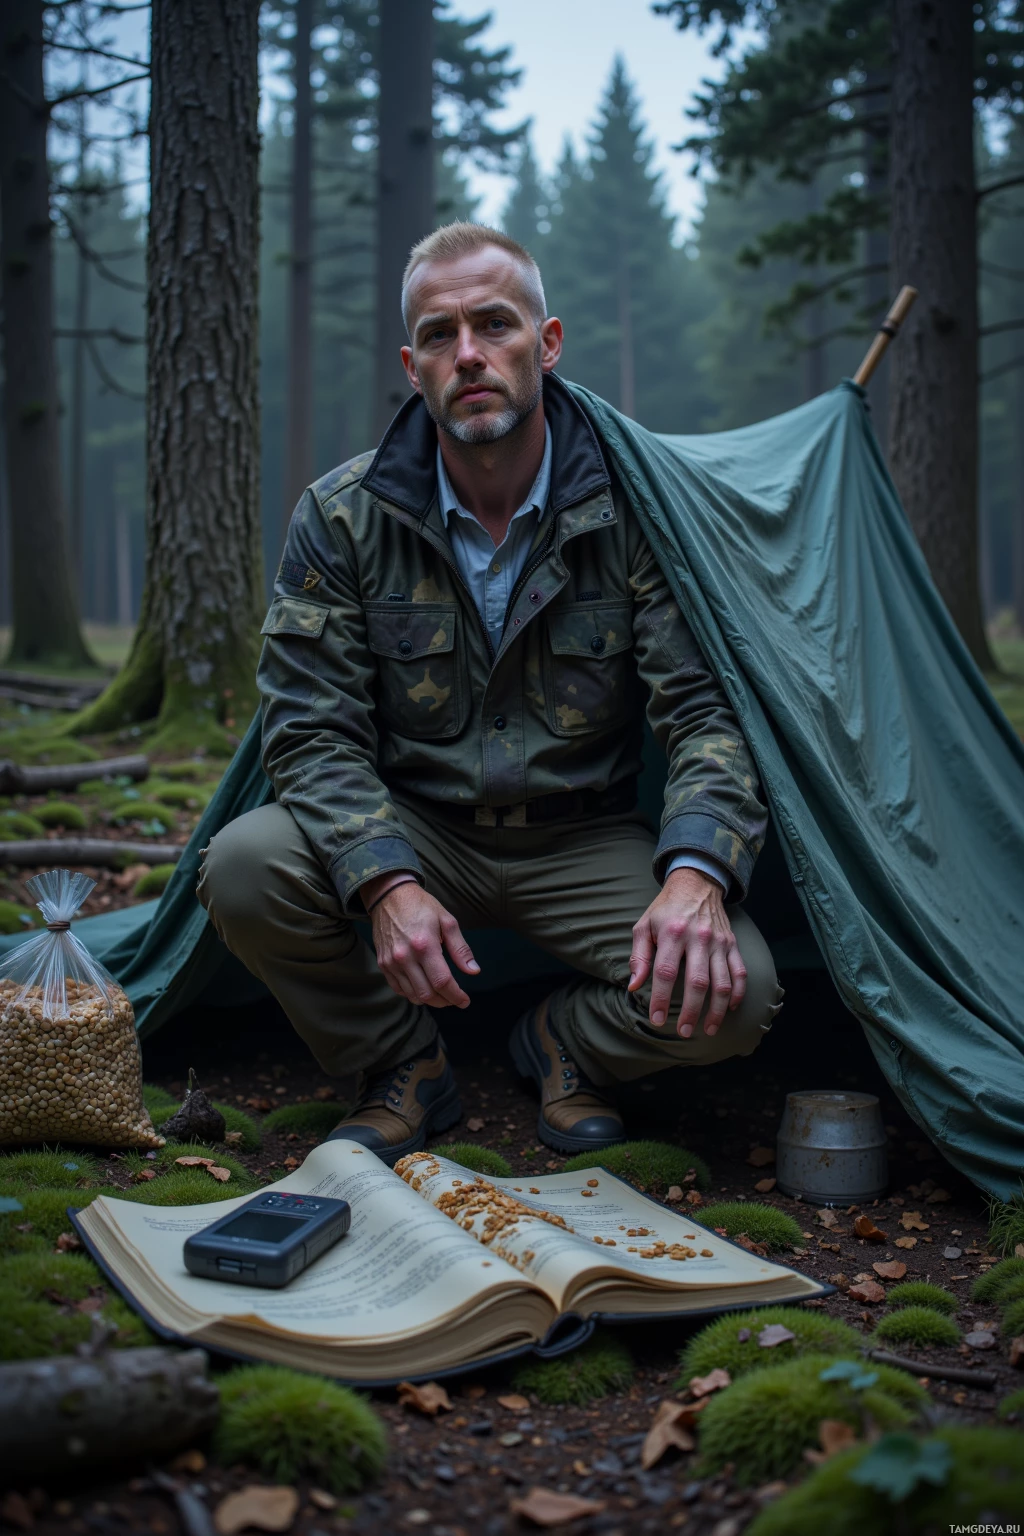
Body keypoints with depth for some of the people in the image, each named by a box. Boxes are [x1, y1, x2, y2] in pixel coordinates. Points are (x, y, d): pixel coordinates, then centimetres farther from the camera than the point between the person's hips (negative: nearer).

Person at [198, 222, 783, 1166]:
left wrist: (696, 873, -36)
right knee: (244, 870, -27)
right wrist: (386, 881, -30)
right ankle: (406, 1069, 1)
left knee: (734, 994, -26)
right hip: (411, 832, 1)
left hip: (585, 844, -1)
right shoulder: (343, 518, -10)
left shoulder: (635, 509, -13)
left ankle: (565, 1044, 11)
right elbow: (313, 727, -11)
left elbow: (706, 709, -15)